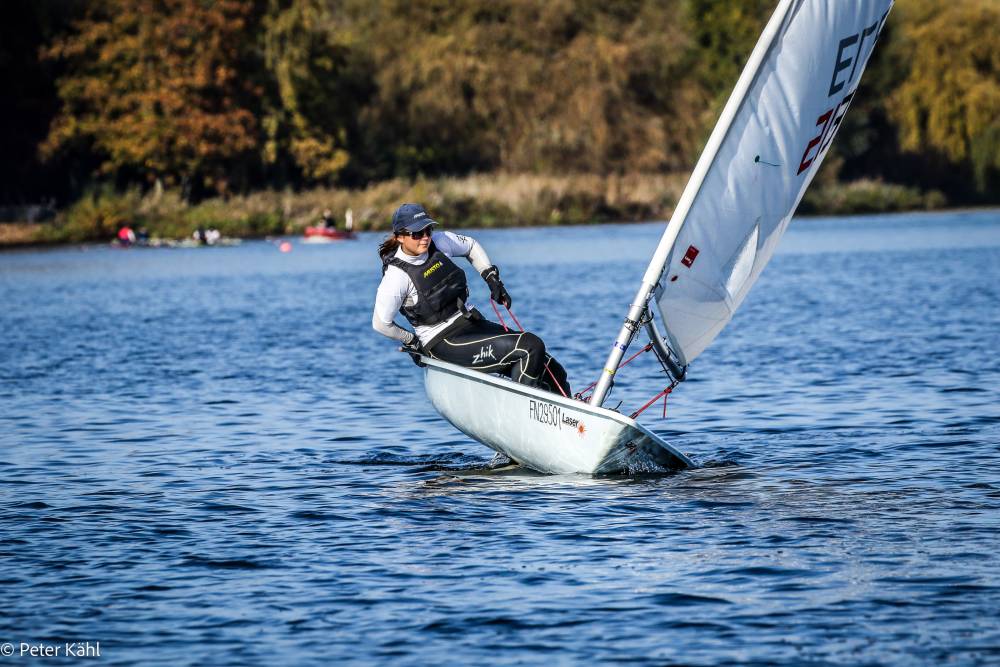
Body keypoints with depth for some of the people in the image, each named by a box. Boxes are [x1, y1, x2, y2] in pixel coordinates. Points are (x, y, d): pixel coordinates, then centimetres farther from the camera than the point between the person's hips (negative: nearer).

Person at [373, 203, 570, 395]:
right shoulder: (396, 276, -18)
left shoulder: (439, 242, 0)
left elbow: (471, 246, 21)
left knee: (554, 375, -2)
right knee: (531, 347, -24)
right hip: (445, 342, -7)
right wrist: (412, 342, 0)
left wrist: (492, 278, 11)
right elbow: (380, 324, -9)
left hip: (472, 321, 7)